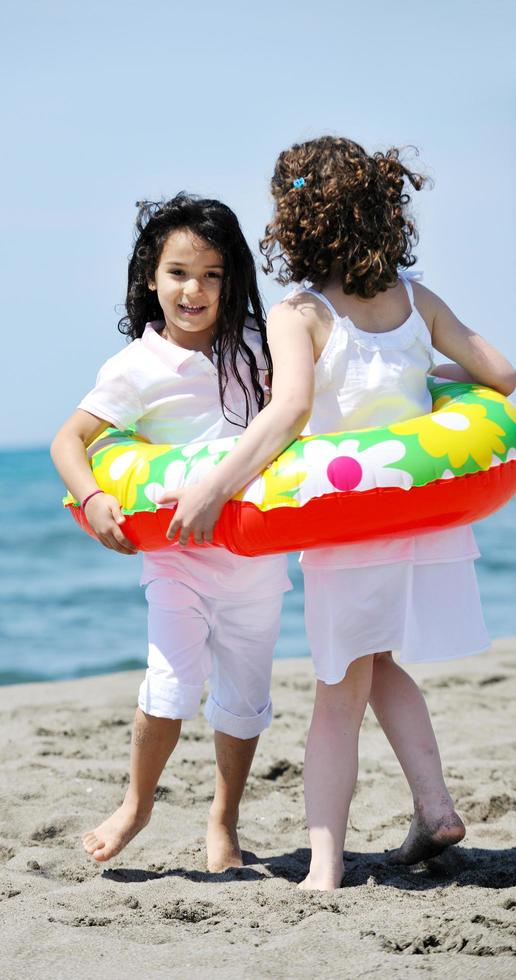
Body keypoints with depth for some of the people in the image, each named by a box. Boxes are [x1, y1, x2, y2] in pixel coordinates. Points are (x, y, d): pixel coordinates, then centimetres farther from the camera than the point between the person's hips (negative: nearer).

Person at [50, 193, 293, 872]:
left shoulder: (251, 347, 4)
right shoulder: (138, 368, -9)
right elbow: (68, 440, -10)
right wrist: (93, 499, -27)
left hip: (257, 552, 4)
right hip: (176, 549, -3)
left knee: (243, 696, 9)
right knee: (173, 685, -14)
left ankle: (224, 821, 29)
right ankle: (137, 804, 11)